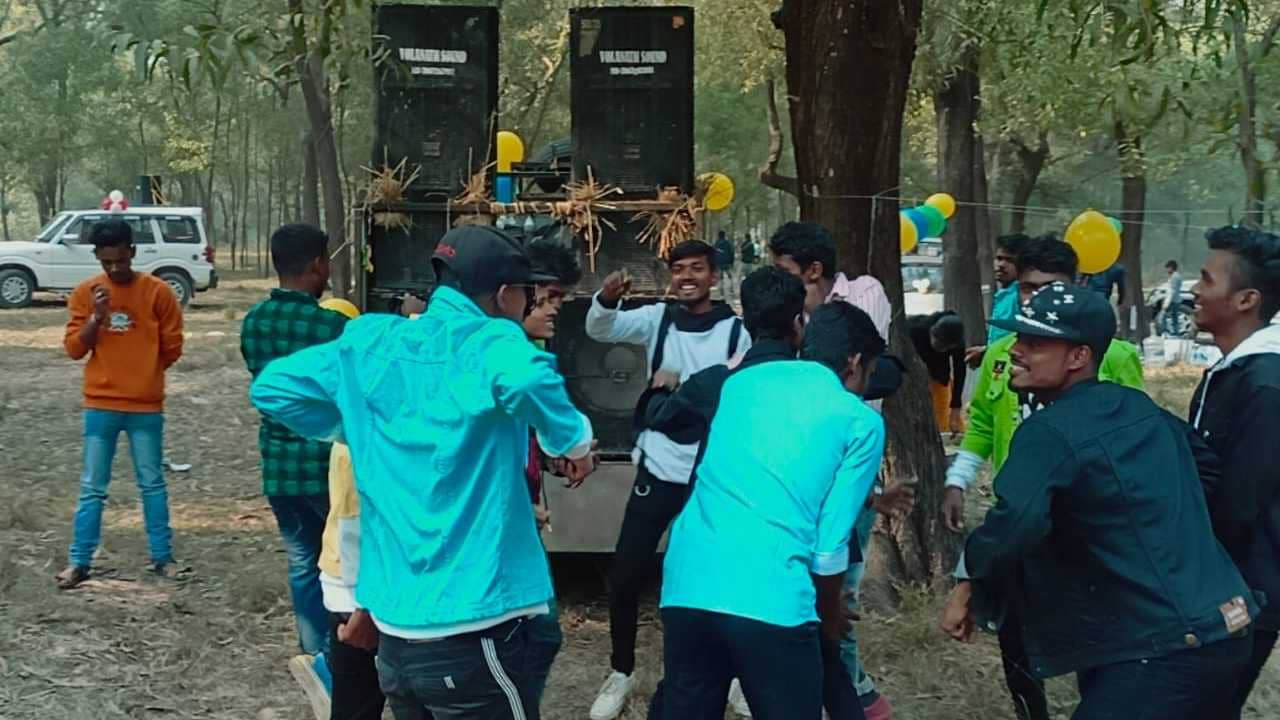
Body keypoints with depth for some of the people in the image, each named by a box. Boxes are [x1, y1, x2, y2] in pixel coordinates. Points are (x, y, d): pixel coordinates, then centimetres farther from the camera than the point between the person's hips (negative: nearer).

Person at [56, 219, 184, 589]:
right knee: (92, 488, 6)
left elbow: (172, 348, 1)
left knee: (152, 484, 10)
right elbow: (73, 348, -2)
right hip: (100, 405, 1)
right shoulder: (85, 292, 0)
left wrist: (144, 371, 6)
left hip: (146, 406, -1)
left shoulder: (158, 291, -6)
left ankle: (162, 557, 18)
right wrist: (96, 317, -16)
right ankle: (78, 562, 13)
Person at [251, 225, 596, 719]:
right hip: (471, 628, -7)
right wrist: (573, 441, -16)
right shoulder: (489, 344, -11)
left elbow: (272, 388, 12)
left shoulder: (370, 342, 7)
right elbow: (528, 380, -34)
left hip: (392, 625, 7)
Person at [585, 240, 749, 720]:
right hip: (659, 469, 2)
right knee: (625, 574, 3)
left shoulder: (737, 330, -7)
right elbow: (600, 331, -11)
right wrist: (606, 298, -31)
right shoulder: (656, 319, 0)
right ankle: (621, 671, 22)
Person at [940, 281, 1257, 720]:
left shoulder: (1050, 432, -18)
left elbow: (1012, 527, -34)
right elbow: (1211, 465, 25)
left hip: (1168, 648, -10)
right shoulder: (1138, 406, 11)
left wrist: (969, 582, -15)